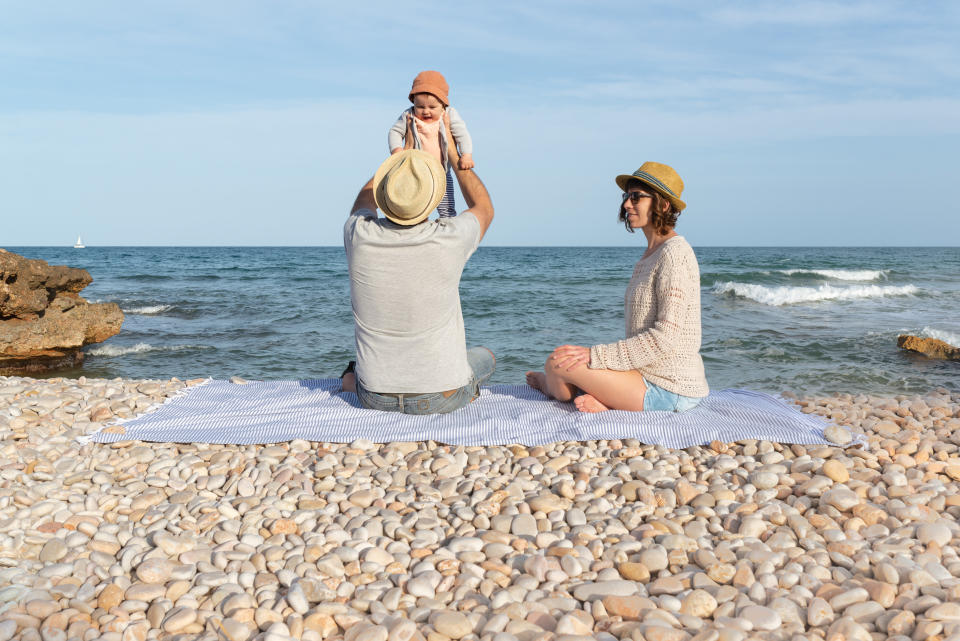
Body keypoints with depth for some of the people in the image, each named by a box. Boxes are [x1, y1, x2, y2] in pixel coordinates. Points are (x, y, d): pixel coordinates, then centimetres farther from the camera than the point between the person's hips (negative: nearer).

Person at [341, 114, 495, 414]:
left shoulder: (358, 235, -15)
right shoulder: (449, 239, -22)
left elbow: (363, 203, 15)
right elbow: (484, 208, 6)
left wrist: (396, 157, 26)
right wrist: (453, 153, 16)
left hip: (377, 397, 2)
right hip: (442, 396, -2)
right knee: (484, 356, 31)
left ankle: (356, 381, 11)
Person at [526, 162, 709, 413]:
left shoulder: (675, 253, -17)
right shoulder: (652, 253, 14)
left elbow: (666, 337, -23)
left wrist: (595, 356, -21)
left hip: (668, 390, -10)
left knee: (558, 363, -12)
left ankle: (551, 386, 21)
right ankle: (608, 400, 0)